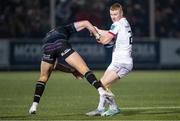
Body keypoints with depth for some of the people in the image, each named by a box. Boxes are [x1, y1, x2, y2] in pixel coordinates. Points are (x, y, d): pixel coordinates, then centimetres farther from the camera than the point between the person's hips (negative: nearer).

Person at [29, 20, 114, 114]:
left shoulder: (47, 37, 44)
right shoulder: (65, 29, 39)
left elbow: (53, 65, 39)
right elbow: (85, 23, 25)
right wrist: (97, 35, 30)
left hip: (47, 48, 3)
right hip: (61, 45, -3)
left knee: (43, 77, 24)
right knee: (84, 68, 0)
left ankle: (34, 105, 16)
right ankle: (101, 90, -19)